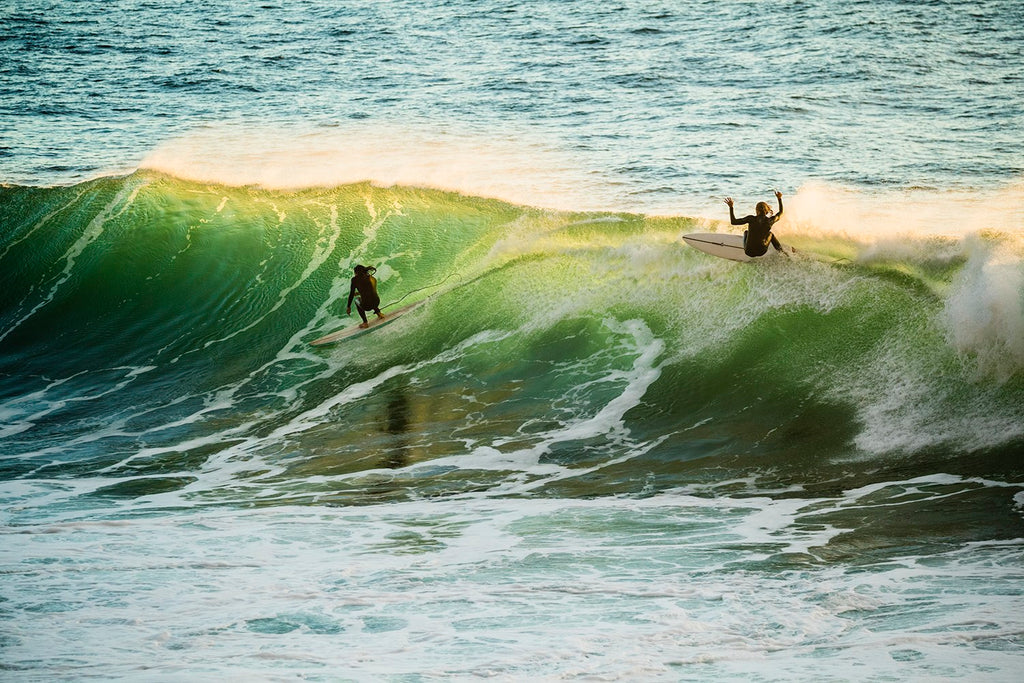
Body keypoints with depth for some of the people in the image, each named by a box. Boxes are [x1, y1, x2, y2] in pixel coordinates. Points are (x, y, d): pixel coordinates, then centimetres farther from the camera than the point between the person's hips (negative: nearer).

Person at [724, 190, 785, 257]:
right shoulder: (770, 221, -11)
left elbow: (733, 222, -6)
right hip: (761, 252, 0)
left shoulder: (751, 219, -14)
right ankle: (780, 251, 29)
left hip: (749, 252, 0)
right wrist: (779, 198, 19)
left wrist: (731, 207, -1)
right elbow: (780, 212, 11)